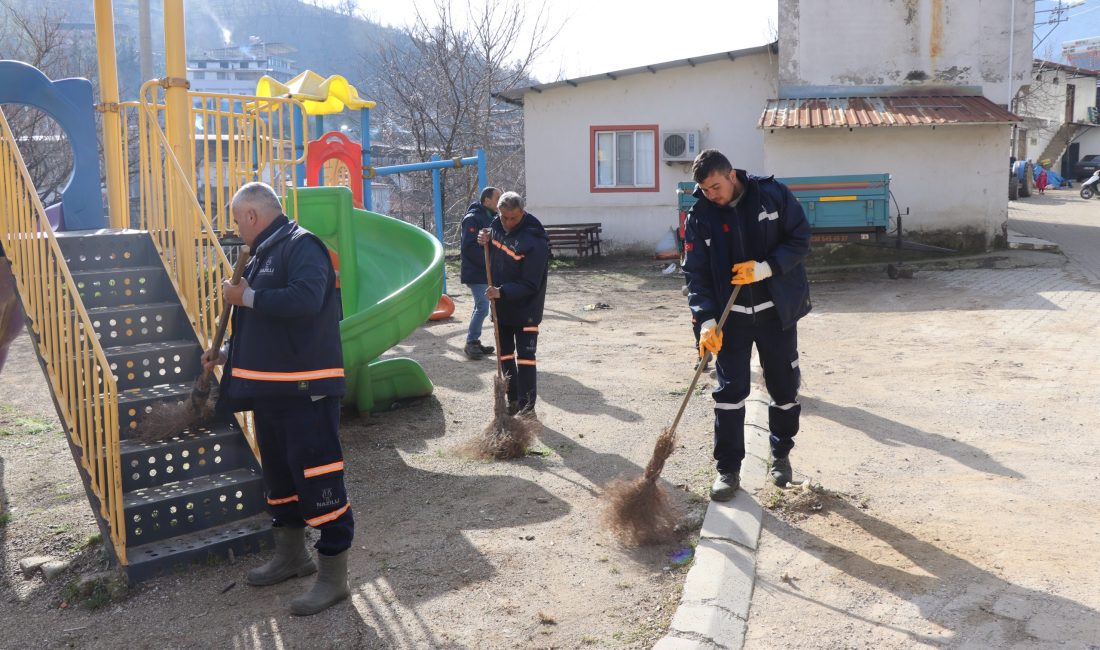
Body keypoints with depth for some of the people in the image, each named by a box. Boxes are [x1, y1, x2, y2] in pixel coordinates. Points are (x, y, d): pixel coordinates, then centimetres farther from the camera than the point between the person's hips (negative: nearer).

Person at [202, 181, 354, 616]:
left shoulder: (301, 245, -11)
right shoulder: (263, 254, 18)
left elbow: (304, 300, -30)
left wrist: (247, 297, -18)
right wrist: (227, 355, 22)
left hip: (306, 388, -10)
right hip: (269, 386, 10)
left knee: (317, 475, -7)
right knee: (278, 472, 18)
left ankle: (333, 575, 2)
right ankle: (291, 555, 34)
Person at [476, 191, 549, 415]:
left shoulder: (534, 242, -26)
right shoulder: (496, 226, -3)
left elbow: (530, 286, -25)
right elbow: (490, 258, 14)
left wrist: (502, 292, -34)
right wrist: (485, 242, -7)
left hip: (525, 309, -7)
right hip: (501, 306, 8)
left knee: (525, 357, -6)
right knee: (505, 355, 15)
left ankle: (527, 406, 3)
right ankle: (512, 400, 27)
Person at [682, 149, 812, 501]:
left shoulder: (773, 194, -9)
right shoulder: (700, 216, -7)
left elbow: (800, 239, -6)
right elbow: (697, 273, -8)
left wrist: (765, 268, -21)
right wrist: (707, 320, -20)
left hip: (777, 311, 0)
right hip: (731, 315, 0)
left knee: (784, 387, 10)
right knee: (729, 390, -1)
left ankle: (781, 455, 31)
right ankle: (728, 469, 9)